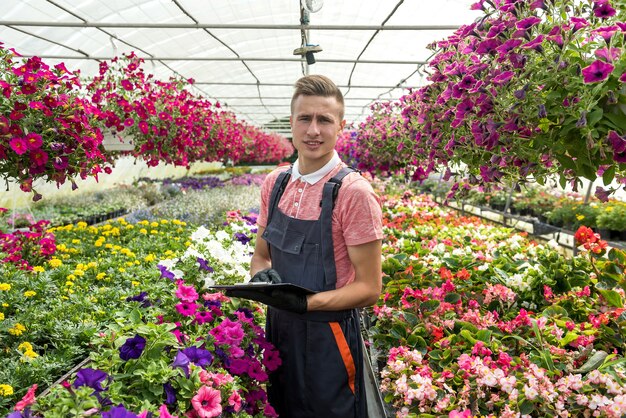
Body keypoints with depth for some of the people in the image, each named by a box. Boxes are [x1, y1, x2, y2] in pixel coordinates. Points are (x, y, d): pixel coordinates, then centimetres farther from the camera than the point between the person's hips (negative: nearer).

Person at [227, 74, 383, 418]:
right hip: (278, 328, 6)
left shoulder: (354, 193, -18)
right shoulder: (275, 183, 0)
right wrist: (262, 277, -11)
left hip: (327, 338, -5)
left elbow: (369, 288, -15)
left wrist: (306, 302, -27)